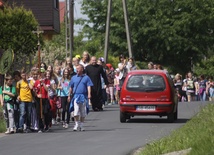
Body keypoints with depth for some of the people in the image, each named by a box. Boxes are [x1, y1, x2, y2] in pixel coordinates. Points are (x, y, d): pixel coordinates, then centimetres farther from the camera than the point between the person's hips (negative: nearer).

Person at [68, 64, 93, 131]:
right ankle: (76, 124, -3)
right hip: (76, 96, 1)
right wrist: (69, 96, 15)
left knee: (83, 112, 6)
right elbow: (71, 87, 16)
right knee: (76, 111, -10)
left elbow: (89, 86, -3)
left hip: (83, 96, -1)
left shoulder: (86, 78, 4)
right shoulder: (74, 78, 11)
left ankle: (81, 125, 16)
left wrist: (89, 94, -17)